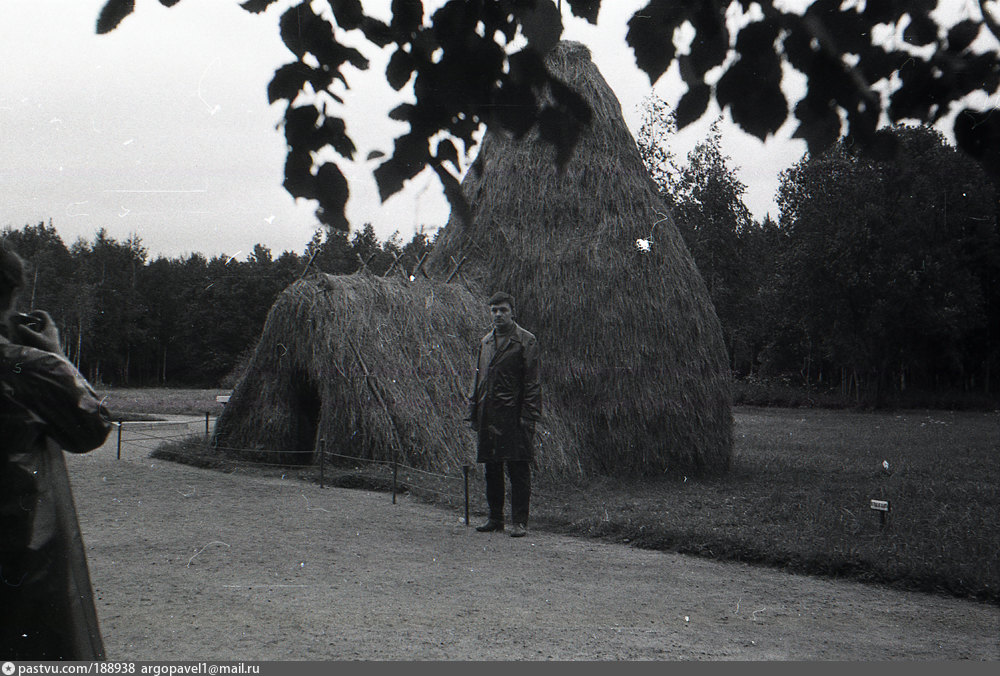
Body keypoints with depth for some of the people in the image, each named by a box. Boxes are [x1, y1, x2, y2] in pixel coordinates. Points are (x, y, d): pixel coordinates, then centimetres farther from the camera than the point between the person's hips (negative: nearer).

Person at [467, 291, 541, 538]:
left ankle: (519, 521, 2)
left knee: (518, 470, -3)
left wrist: (527, 416, -13)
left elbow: (531, 381, -6)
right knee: (491, 470, 10)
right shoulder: (485, 342, 17)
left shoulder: (526, 341, -2)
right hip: (488, 415, 6)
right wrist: (473, 411, 12)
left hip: (514, 414, -6)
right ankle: (495, 518, 20)